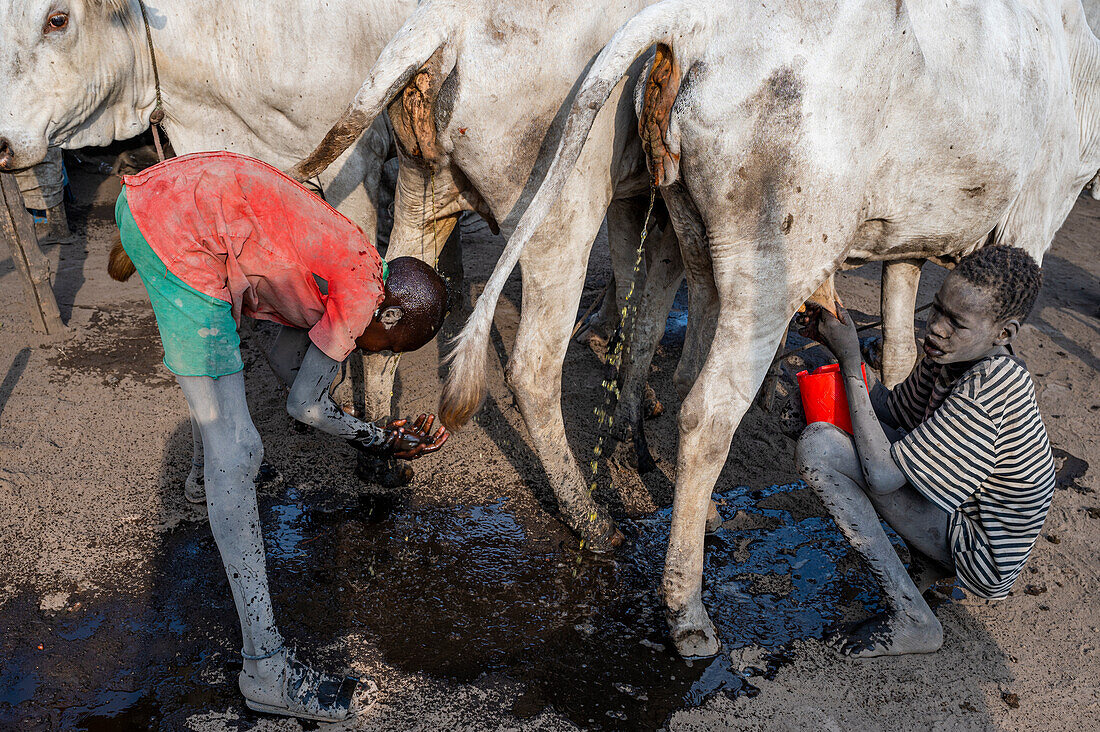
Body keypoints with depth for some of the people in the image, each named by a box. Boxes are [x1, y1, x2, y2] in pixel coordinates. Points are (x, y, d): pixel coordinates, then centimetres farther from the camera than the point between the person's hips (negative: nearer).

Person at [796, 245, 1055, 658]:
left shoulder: (989, 388, -31)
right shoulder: (954, 355, -5)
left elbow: (881, 475, -30)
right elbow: (890, 412, 11)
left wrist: (850, 361, -26)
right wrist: (842, 346, -6)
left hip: (984, 558, -9)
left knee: (817, 446, -22)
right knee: (877, 398, 19)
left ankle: (911, 619, -12)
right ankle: (929, 562, 14)